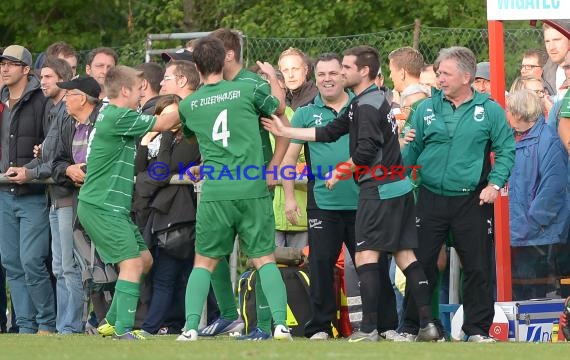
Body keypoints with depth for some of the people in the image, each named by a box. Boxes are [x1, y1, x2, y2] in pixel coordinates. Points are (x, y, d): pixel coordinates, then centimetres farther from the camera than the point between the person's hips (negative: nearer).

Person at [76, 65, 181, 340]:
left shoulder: (110, 116, 15)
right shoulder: (119, 117, -16)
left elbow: (155, 125, 20)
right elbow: (163, 124, -11)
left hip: (113, 208, 10)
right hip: (101, 207, -10)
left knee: (144, 259, 14)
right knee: (132, 262, -15)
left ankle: (112, 321, 19)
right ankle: (123, 328, -17)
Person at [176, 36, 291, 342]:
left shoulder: (187, 106, 6)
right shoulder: (248, 90, 0)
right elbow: (279, 110, 19)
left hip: (214, 193, 1)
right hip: (253, 191, -1)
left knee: (204, 262, 10)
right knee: (264, 259, 6)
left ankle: (190, 328, -2)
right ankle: (280, 324, -7)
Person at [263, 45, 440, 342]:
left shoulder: (367, 106, -13)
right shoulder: (367, 102, 19)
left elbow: (365, 151, -22)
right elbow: (329, 133, 21)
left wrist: (340, 171, -7)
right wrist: (286, 132, 21)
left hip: (378, 189, -10)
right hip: (399, 187, 10)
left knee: (366, 255, -7)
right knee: (404, 254, 8)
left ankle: (368, 328, -10)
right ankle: (427, 323, 3)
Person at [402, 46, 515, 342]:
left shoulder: (488, 110, -1)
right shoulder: (427, 109, 4)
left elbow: (506, 149, 1)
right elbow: (410, 150, 7)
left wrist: (495, 184, -9)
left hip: (472, 201, -1)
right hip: (431, 198, 2)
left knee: (477, 267, 2)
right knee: (421, 263, 3)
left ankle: (478, 329, 12)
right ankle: (411, 327, 12)